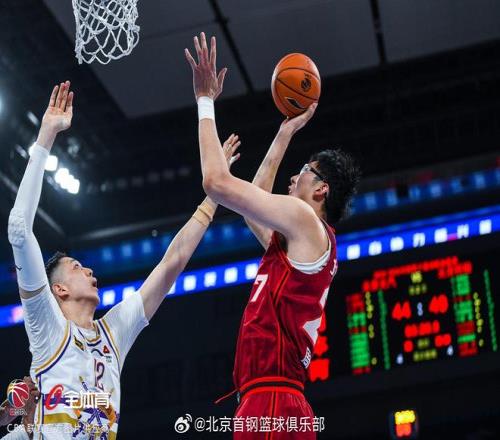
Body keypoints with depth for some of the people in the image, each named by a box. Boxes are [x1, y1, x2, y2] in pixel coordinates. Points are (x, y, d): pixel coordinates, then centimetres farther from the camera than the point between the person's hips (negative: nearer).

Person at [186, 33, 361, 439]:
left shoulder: (305, 220, -2)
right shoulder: (298, 241, 24)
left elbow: (217, 182, -8)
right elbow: (257, 198, 41)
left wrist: (206, 100, 4)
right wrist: (285, 134, 44)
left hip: (272, 404, -10)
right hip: (275, 404, 10)